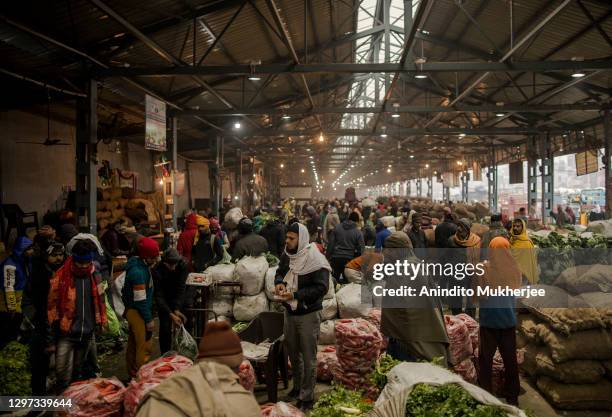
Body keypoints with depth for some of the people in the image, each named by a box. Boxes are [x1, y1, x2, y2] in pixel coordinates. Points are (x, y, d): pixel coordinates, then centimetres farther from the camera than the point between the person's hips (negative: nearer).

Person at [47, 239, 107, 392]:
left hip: (87, 333, 4)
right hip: (66, 333, -4)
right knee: (63, 373, -6)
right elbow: (52, 303, -5)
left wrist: (102, 322, 9)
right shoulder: (61, 276, -10)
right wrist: (54, 325, -6)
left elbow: (100, 301, 12)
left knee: (77, 371, 19)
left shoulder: (96, 276, 2)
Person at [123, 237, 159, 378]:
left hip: (133, 310, 10)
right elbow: (140, 300, -22)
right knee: (144, 347, -2)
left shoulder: (139, 263, 2)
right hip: (137, 312, -10)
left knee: (133, 345, 19)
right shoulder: (138, 272, -27)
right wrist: (148, 320, -17)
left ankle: (133, 374, 32)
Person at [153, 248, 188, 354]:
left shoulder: (183, 265, -27)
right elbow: (159, 296, -31)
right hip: (163, 299, -2)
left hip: (177, 297, 2)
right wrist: (171, 314, -39)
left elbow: (180, 288, -26)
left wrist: (177, 309, -34)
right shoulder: (157, 270, -33)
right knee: (165, 326, -8)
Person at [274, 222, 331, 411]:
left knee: (308, 357, 4)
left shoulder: (315, 261, -20)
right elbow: (280, 272, 17)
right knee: (293, 352, 20)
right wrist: (279, 282, -6)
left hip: (308, 314, -7)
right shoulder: (289, 256, 1)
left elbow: (321, 287, -24)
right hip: (289, 312, 7)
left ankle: (307, 397, 16)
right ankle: (297, 387, 38)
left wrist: (295, 294, -29)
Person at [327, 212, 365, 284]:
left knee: (334, 279, 9)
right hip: (349, 258, -1)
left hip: (336, 257, 2)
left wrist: (328, 257, 7)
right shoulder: (358, 232, -2)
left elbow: (331, 243, 3)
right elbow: (361, 249, -5)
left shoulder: (337, 228, 5)